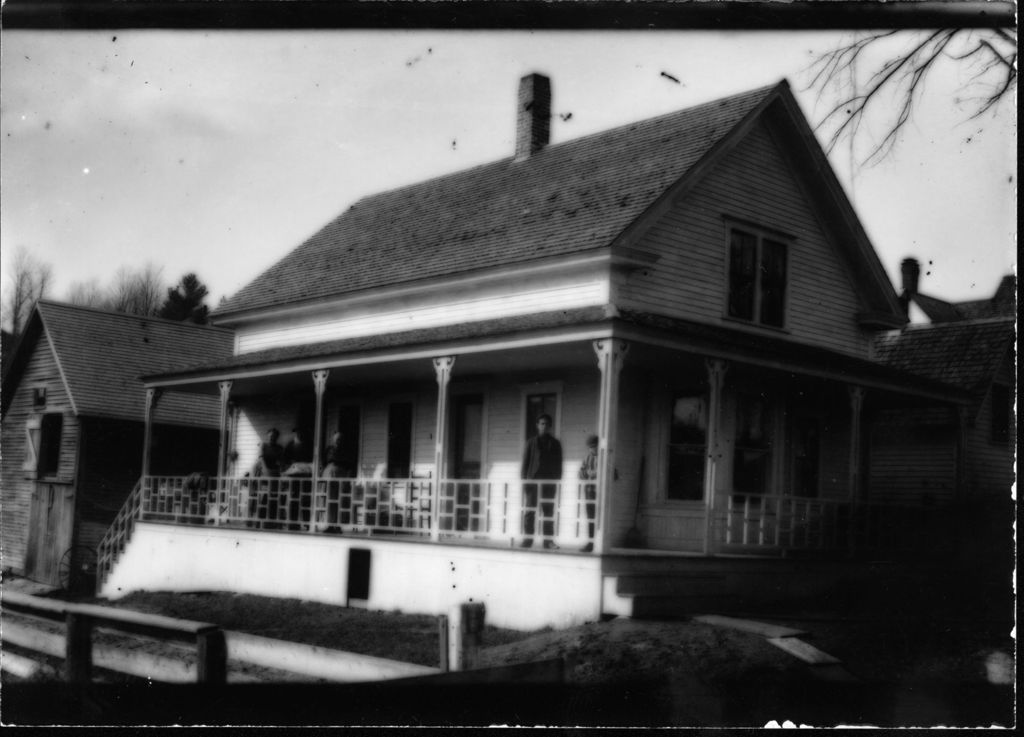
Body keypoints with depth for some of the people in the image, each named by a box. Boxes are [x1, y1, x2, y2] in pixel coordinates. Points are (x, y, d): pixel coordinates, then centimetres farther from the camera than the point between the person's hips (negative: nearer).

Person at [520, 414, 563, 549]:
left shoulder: (555, 443, 11)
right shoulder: (531, 442, 9)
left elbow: (558, 464, 9)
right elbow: (525, 462, 6)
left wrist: (557, 481, 0)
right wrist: (524, 480, -3)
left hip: (549, 481, 0)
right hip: (532, 480, 0)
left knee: (548, 512, 0)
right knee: (529, 511, -2)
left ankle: (548, 540, 2)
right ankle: (527, 539, 2)